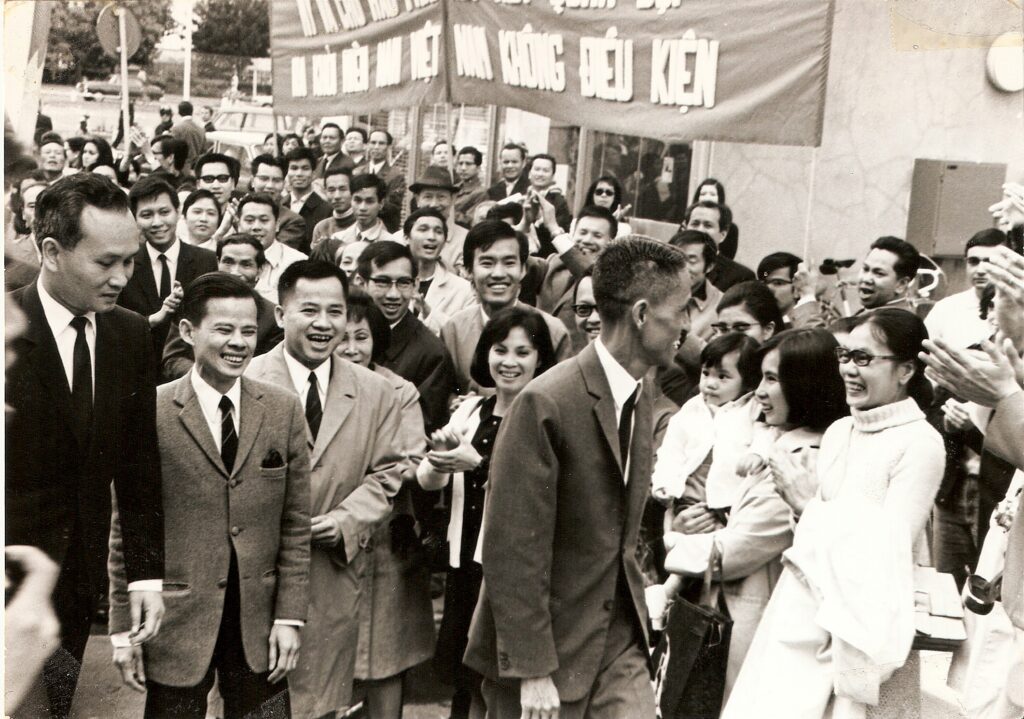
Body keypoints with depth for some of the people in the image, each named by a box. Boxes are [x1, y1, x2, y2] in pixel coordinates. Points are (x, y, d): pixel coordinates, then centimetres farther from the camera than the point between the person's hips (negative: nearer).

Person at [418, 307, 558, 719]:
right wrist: (441, 457, -15)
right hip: (465, 563, 6)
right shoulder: (470, 410, 9)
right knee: (463, 684, 15)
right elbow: (428, 481, 6)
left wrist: (479, 464, -26)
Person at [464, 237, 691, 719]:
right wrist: (531, 671, -19)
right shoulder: (545, 404, -20)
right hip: (548, 645, -6)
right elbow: (513, 551, -20)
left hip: (619, 642, 6)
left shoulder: (640, 396, 7)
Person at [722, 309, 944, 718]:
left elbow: (890, 548, -15)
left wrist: (810, 505, -10)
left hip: (861, 621, -6)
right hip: (802, 610, 6)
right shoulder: (838, 431, 10)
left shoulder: (920, 444, -10)